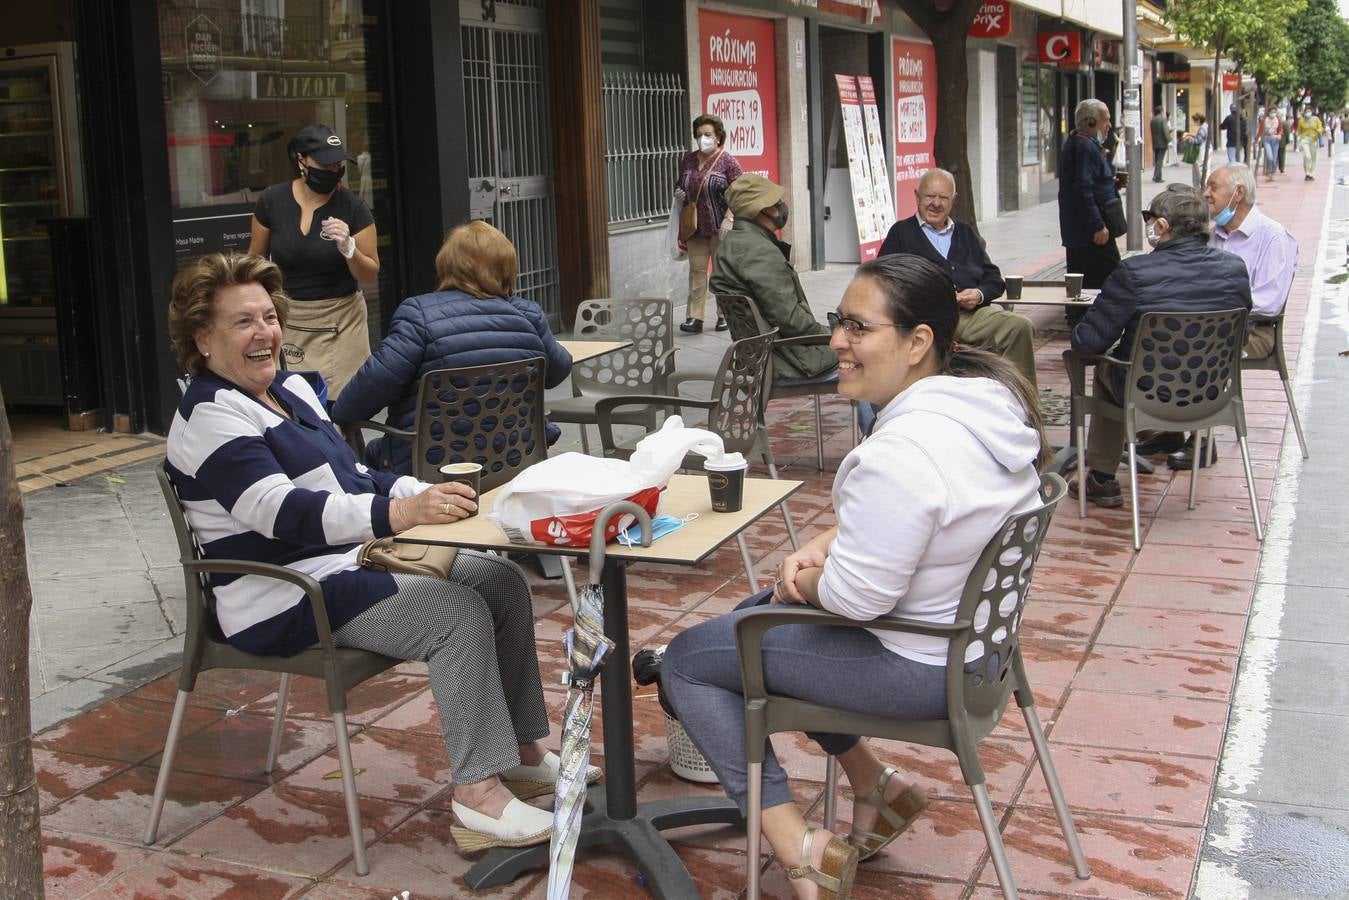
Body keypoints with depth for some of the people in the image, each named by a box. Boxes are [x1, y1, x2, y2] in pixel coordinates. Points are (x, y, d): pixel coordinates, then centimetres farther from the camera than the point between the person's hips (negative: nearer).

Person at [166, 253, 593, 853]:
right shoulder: (209, 417, -15)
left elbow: (352, 479, 19)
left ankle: (521, 751, 8)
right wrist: (400, 513, -41)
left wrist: (428, 493, -2)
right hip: (288, 602, -9)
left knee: (503, 581, 0)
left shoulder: (291, 388, 15)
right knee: (458, 613, -24)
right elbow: (281, 511, -29)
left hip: (352, 561, 9)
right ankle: (477, 793, -19)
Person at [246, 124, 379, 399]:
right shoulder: (272, 201, -4)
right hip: (286, 319, 1)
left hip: (341, 321, -1)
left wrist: (348, 247, -20)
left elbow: (370, 275, -2)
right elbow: (255, 260, 10)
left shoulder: (353, 207, -8)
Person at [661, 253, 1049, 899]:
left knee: (686, 660, 3)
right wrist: (817, 550, -2)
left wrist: (803, 577, -6)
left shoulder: (903, 452, -32)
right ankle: (874, 785, 27)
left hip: (919, 667, -10)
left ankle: (797, 848, 2)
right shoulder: (987, 400, -1)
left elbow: (857, 595, -27)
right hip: (971, 628, 10)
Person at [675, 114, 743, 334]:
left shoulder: (728, 162, -5)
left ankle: (724, 315, 13)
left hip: (720, 227, -4)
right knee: (696, 270, 1)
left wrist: (728, 219, -20)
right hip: (695, 226, 5)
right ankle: (695, 318, 0)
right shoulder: (688, 160, 11)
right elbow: (679, 185, 24)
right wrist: (678, 194, 1)